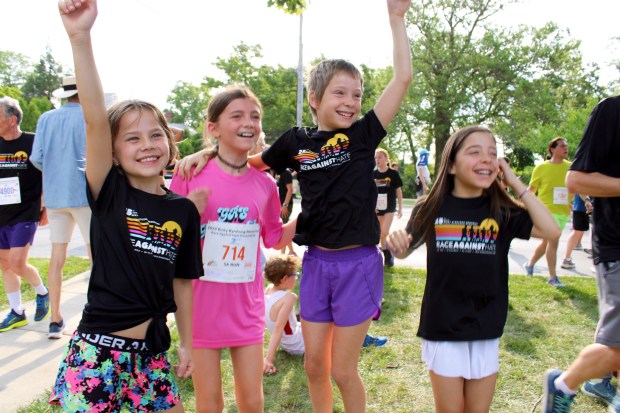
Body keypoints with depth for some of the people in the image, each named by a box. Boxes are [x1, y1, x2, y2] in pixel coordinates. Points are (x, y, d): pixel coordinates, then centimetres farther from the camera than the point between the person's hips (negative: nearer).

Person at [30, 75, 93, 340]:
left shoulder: (46, 119, 7)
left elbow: (36, 158, 3)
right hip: (83, 194, -5)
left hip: (54, 196, 5)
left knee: (57, 258, 9)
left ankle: (55, 320, 15)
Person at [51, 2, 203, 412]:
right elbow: (95, 120, -22)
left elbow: (182, 281, 7)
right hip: (99, 349, -3)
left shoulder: (183, 210, 0)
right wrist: (81, 37, -32)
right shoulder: (110, 194, -8)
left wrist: (186, 342, 10)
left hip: (153, 350, 4)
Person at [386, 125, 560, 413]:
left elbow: (551, 230, -16)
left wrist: (515, 183, -13)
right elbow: (406, 250, 6)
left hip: (486, 328, 2)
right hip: (442, 327, -1)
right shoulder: (431, 208, -6)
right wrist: (396, 245, -18)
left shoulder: (502, 211, -3)